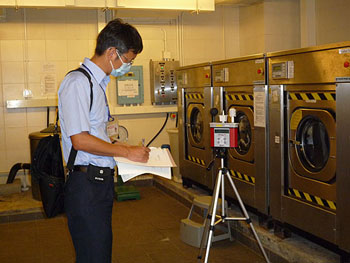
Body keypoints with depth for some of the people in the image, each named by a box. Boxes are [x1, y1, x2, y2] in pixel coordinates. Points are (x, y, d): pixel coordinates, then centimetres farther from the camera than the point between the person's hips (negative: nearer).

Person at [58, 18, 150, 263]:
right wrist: (126, 152, -12)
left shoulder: (97, 82, 17)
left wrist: (120, 147, 12)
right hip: (86, 183, -9)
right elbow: (80, 140, -20)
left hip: (101, 181, 10)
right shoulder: (78, 82, -14)